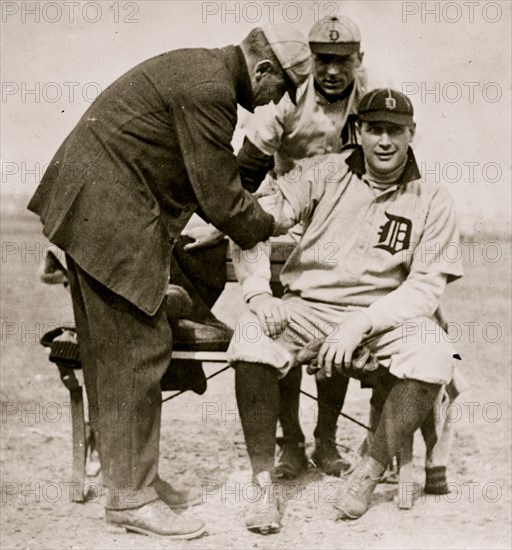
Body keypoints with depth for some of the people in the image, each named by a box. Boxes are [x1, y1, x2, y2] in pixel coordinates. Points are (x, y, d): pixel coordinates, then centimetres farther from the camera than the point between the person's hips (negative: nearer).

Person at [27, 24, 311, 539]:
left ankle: (126, 471, 24)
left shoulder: (200, 69, 14)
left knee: (111, 348, 14)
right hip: (109, 212, -11)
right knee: (137, 346, -7)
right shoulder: (210, 89, -18)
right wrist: (269, 229, 1)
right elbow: (221, 201, -16)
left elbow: (208, 183, 21)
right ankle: (131, 496, -1)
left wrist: (253, 216, 14)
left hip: (91, 206, 11)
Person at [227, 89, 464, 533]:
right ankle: (264, 486, -17)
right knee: (251, 340, -30)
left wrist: (361, 323, -19)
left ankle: (369, 473, -10)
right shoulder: (325, 174, 3)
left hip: (388, 312, 0)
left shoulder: (432, 201, 2)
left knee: (433, 358, -32)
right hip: (309, 303, 0)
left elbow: (427, 285, -5)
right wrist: (259, 295, -18)